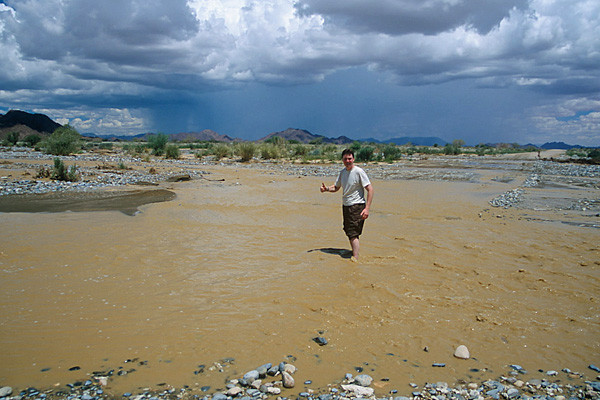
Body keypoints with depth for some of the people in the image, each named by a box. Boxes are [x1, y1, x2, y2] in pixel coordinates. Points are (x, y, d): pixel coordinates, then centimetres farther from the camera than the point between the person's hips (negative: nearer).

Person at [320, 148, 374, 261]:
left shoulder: (359, 171, -13)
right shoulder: (342, 172, 9)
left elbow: (370, 189, -16)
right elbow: (336, 187, 20)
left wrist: (367, 208, -22)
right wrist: (326, 188, -3)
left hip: (357, 206, -8)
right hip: (345, 206, 8)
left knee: (353, 233, -11)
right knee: (348, 232, 16)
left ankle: (355, 258, -8)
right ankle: (354, 252, 33)